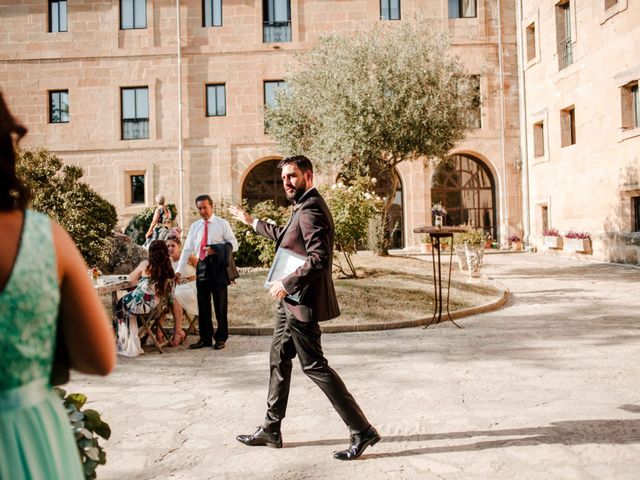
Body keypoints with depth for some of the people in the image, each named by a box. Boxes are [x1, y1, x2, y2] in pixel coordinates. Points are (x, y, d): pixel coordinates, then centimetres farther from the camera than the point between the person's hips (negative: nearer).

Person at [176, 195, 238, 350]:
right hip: (202, 266, 4)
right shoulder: (195, 226, 11)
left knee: (220, 304, 3)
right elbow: (187, 249, 8)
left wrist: (216, 250, -18)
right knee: (203, 304, 9)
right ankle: (205, 338, 20)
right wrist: (180, 271, 1)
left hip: (218, 266, -4)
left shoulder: (222, 223, 0)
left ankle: (221, 338, 15)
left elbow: (234, 244, -3)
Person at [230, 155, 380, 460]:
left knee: (314, 366, -4)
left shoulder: (311, 210, -19)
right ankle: (271, 430, 30)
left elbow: (320, 259, -28)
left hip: (302, 302, -11)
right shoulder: (303, 207, 14)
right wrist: (251, 222, 37)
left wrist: (286, 284, -21)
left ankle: (362, 431, 7)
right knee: (279, 360, 17)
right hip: (291, 301, 11)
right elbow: (285, 237, 30)